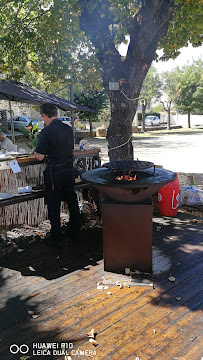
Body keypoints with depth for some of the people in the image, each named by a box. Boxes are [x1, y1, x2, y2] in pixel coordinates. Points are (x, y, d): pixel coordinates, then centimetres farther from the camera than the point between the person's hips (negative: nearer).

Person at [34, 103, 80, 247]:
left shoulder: (46, 131, -16)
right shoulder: (68, 129, 3)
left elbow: (40, 156, -16)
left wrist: (35, 152, 5)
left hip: (54, 172, -6)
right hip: (69, 169, 6)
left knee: (54, 206, 6)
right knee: (72, 202, 17)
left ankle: (56, 238, 16)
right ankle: (76, 233, 30)